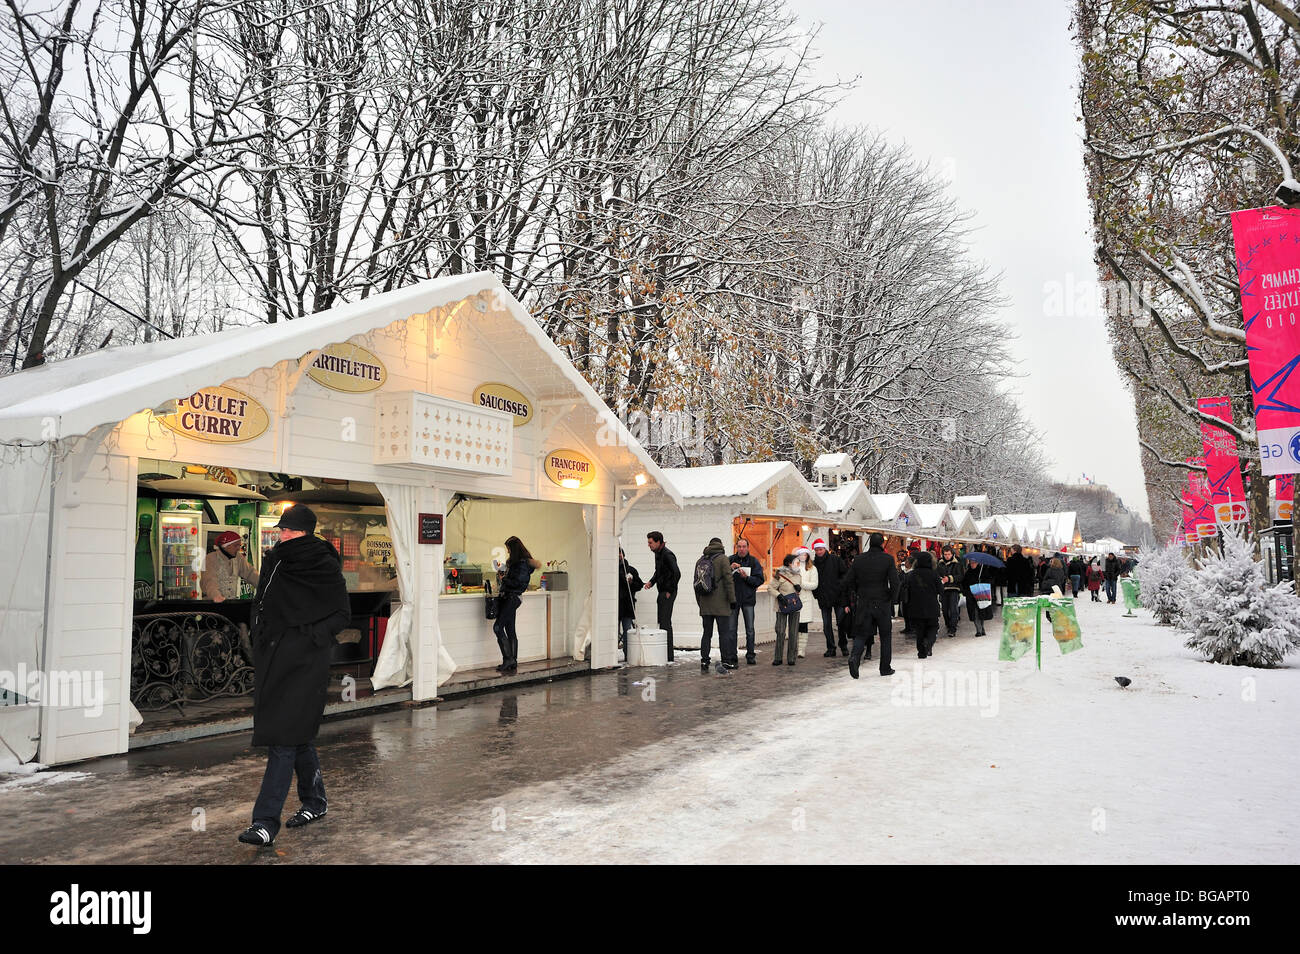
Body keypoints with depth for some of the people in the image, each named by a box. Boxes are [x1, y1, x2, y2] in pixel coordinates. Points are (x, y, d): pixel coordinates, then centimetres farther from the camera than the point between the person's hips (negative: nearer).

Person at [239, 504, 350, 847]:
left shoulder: (327, 568, -8)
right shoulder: (273, 561, 9)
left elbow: (343, 613, -3)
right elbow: (261, 607, 20)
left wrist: (316, 635, -16)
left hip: (305, 662, -6)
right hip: (273, 657, 6)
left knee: (284, 737, -10)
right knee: (297, 734, 15)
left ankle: (266, 822, -9)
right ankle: (315, 802, 30)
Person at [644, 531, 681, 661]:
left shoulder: (667, 555, -17)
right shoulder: (657, 554, 14)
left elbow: (677, 574, -24)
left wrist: (670, 591, -18)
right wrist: (651, 582, 9)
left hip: (668, 593, -10)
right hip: (662, 592, 10)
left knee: (665, 623, -9)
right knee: (662, 622, 13)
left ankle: (669, 656, -6)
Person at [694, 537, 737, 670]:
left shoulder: (700, 560, 12)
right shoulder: (723, 559, -5)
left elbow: (696, 583, 15)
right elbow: (728, 581, -11)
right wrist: (732, 599, -6)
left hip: (705, 605, 5)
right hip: (720, 604, -5)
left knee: (707, 633, 9)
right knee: (724, 633, 1)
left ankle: (704, 661, 5)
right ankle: (726, 661, 3)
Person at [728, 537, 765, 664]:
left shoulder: (753, 561, 2)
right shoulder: (730, 560, 3)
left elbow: (760, 580, -4)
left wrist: (746, 577, -17)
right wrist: (730, 569, -18)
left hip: (748, 598, -1)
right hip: (733, 598, 1)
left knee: (750, 629, 3)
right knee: (732, 629, 3)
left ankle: (750, 656, 10)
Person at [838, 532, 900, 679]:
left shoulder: (859, 559, 2)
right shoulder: (888, 559, -7)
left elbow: (846, 582, 2)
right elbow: (895, 582, -14)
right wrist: (893, 599, -1)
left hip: (863, 603, 2)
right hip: (882, 603, -2)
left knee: (861, 634, 7)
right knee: (885, 636, 13)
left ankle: (854, 656, -20)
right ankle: (885, 668, 17)